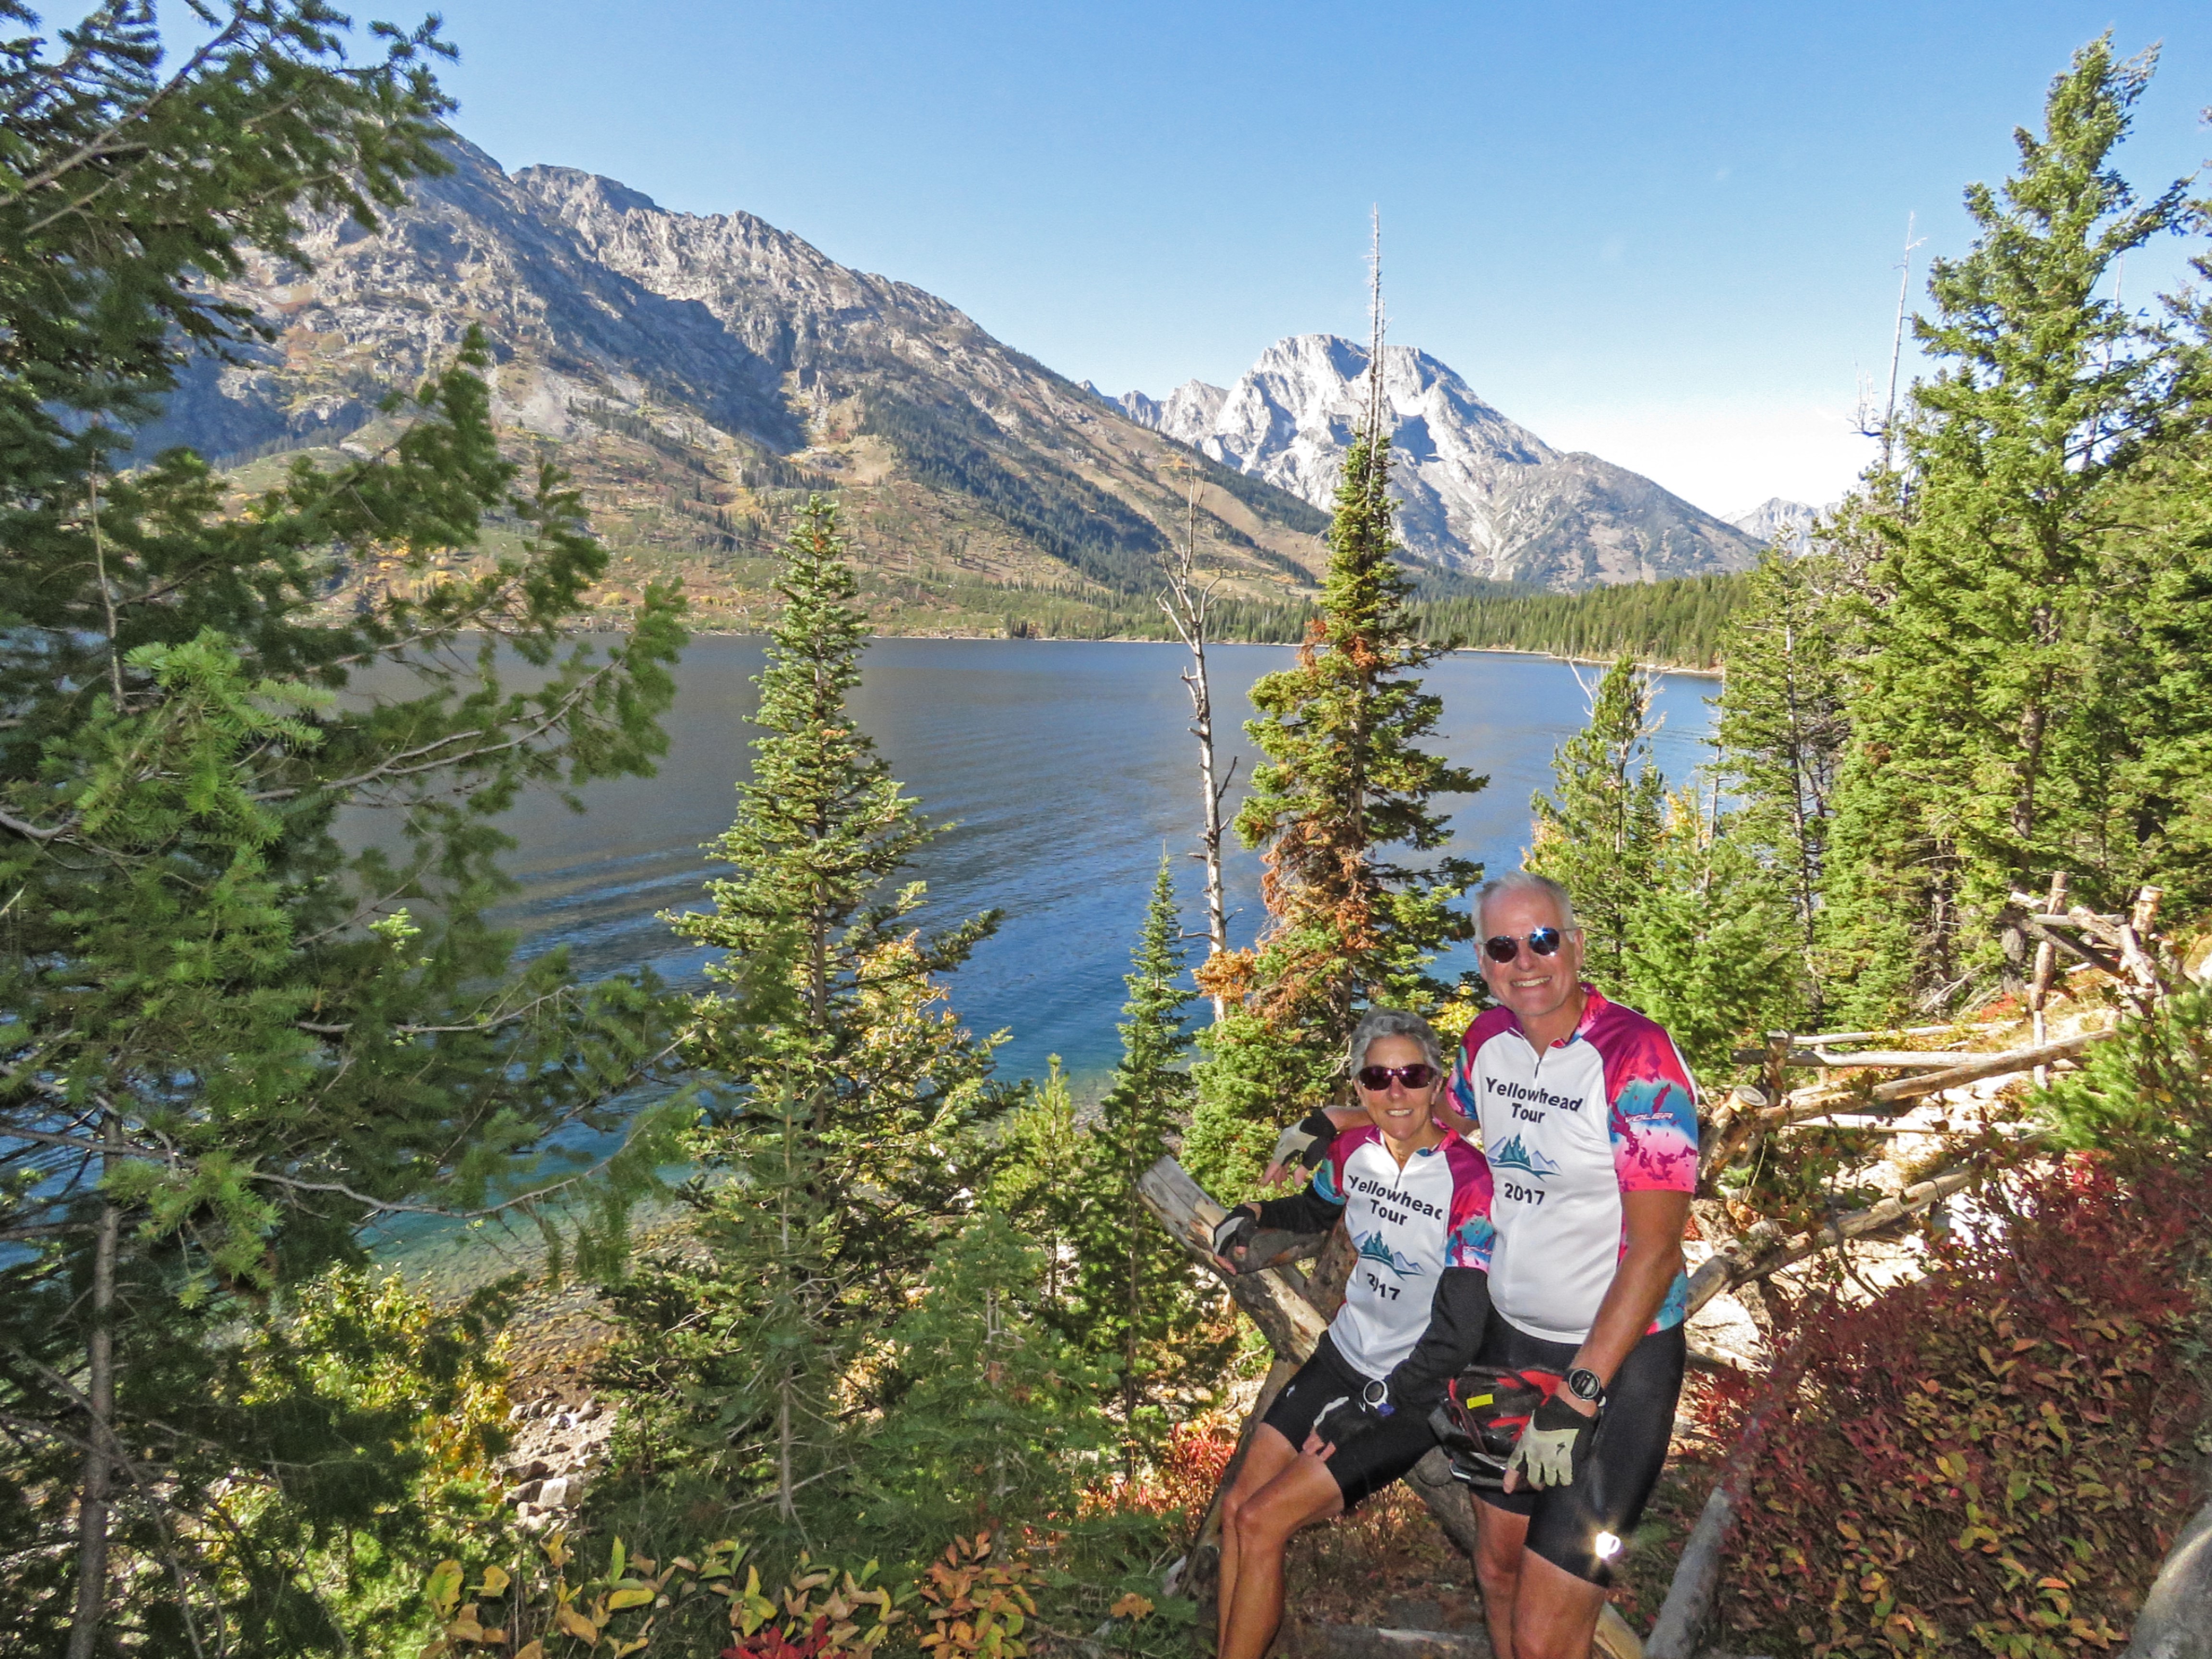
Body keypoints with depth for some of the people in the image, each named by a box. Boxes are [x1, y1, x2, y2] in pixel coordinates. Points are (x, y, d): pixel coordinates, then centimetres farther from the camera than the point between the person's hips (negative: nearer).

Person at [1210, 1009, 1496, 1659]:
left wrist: (1369, 1408, -17)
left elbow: (1457, 1331, -20)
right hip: (1343, 1358, 6)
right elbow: (1316, 1211, 20)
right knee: (1236, 1510, 3)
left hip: (1414, 1391, -6)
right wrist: (1254, 1215, 0)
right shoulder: (1353, 1149, -4)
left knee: (1262, 1522, -11)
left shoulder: (1469, 1182, -22)